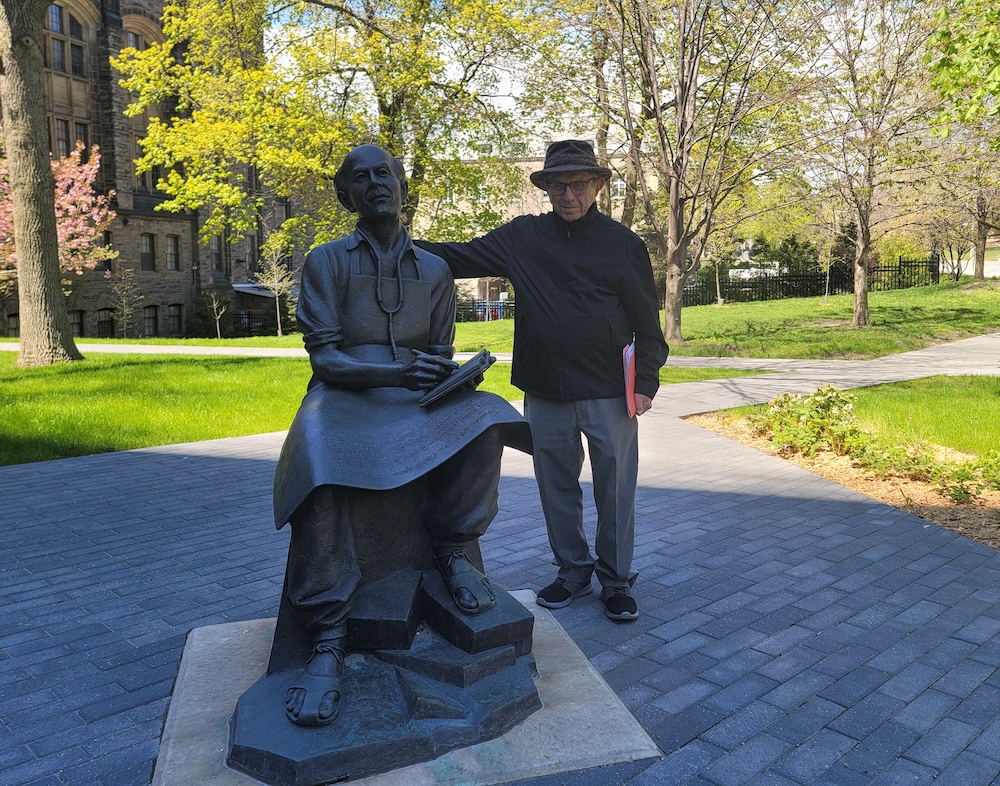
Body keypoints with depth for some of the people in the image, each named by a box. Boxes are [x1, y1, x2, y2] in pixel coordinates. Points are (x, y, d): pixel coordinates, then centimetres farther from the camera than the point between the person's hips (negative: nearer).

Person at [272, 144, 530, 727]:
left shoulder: (435, 270, 14)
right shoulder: (327, 262, 5)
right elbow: (324, 357, -5)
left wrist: (443, 372, -11)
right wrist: (397, 372, -22)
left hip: (417, 397, 3)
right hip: (344, 395, -2)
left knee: (485, 416, -30)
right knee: (320, 458, -37)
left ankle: (453, 548, -10)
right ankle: (327, 644, -33)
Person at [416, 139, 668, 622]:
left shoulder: (622, 243, 0)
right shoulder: (522, 237, 5)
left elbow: (647, 324, 1)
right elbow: (460, 257, 10)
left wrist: (645, 382, -8)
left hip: (608, 394, -2)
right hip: (544, 393, 3)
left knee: (615, 490, 5)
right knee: (556, 487, 13)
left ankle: (616, 580, 23)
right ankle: (573, 570, 31)